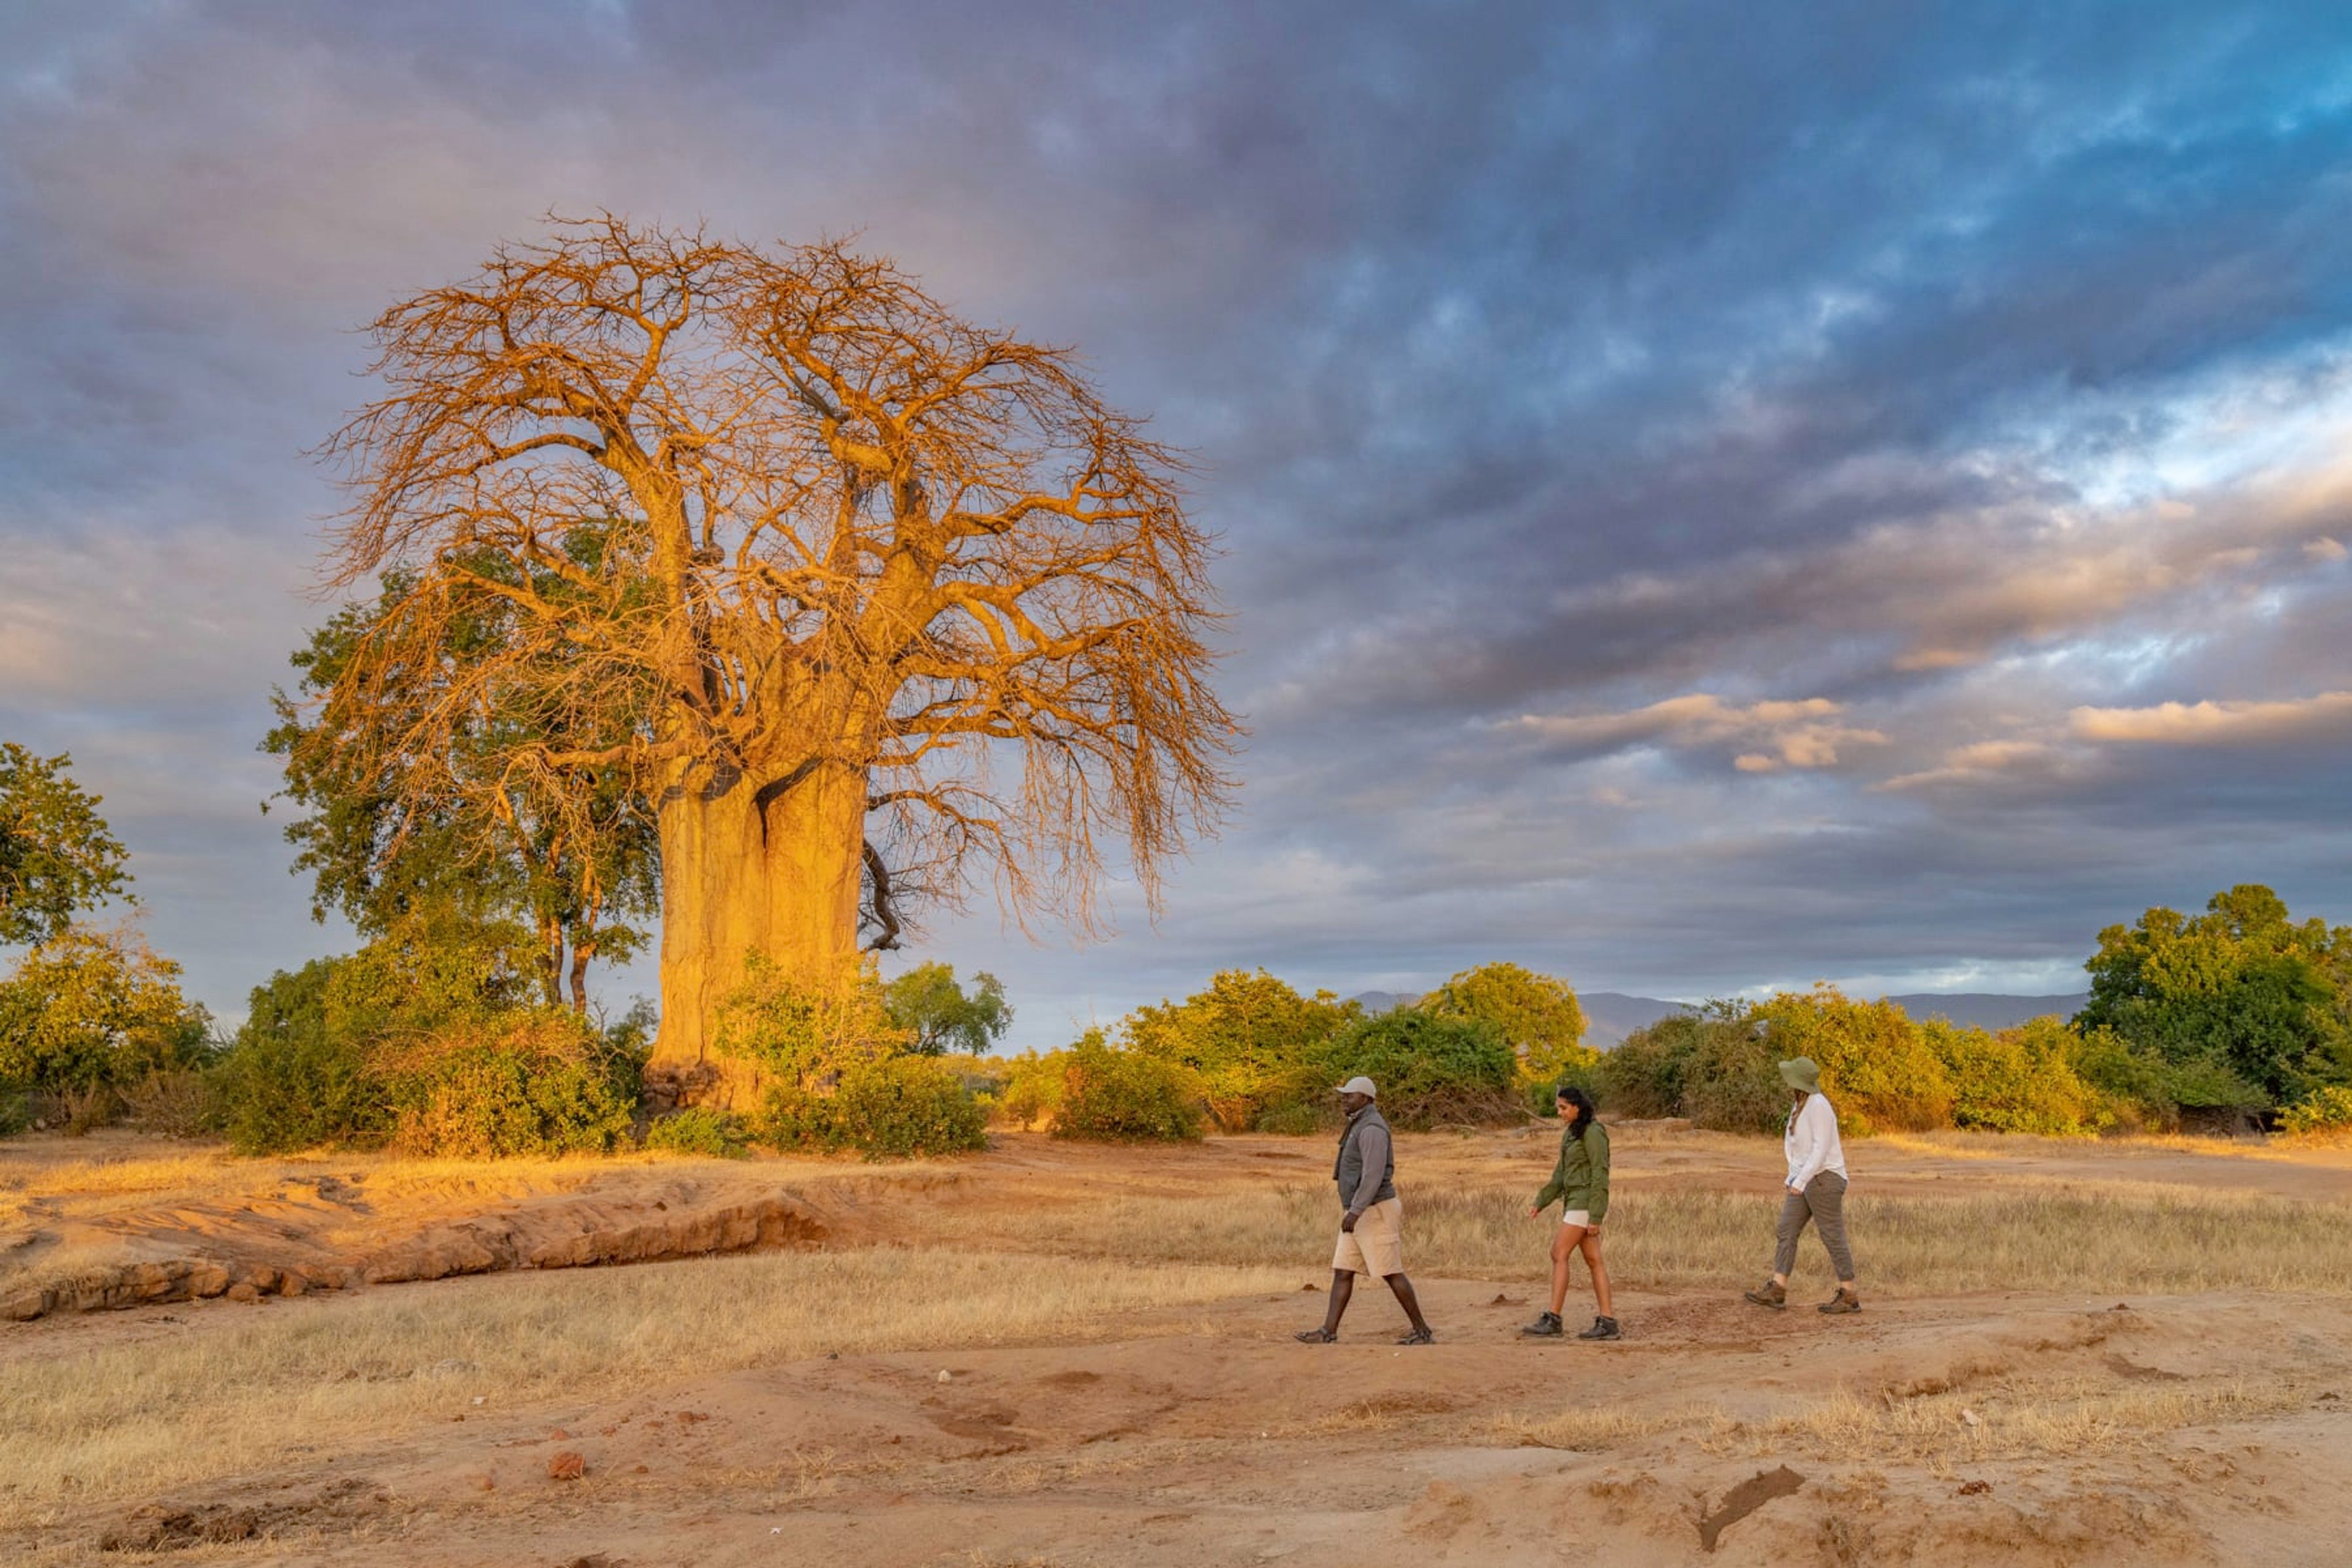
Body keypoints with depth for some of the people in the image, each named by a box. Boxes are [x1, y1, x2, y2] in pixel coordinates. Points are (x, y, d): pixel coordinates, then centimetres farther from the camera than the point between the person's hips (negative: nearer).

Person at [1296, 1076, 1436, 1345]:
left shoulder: (1372, 1129, -18)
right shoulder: (1362, 1128, 16)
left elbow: (1374, 1175, -27)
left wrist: (1355, 1211, -31)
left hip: (1375, 1213, -10)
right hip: (1362, 1214, 10)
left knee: (1391, 1274, -4)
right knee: (1342, 1271, 4)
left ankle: (1423, 1331, 5)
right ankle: (1328, 1332, 2)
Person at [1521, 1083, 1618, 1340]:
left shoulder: (1593, 1133, -13)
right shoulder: (1571, 1133, 15)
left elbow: (1600, 1175, -17)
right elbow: (1561, 1174, 19)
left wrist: (1595, 1216, -20)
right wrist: (1540, 1203, 13)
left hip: (1586, 1202, -10)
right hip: (1575, 1201, 10)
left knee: (1559, 1255, -9)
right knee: (1593, 1261, 7)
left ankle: (1553, 1321, -7)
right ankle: (1607, 1322, 9)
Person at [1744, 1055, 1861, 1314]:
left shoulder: (1818, 1105, -16)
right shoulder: (1801, 1105, 14)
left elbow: (1822, 1147, -22)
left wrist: (1800, 1180, -26)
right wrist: (1792, 1182, 21)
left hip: (1824, 1177, -10)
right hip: (1803, 1180, 10)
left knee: (1832, 1236, -3)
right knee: (1787, 1231, 3)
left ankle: (1849, 1296, 7)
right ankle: (1777, 1291, 1)